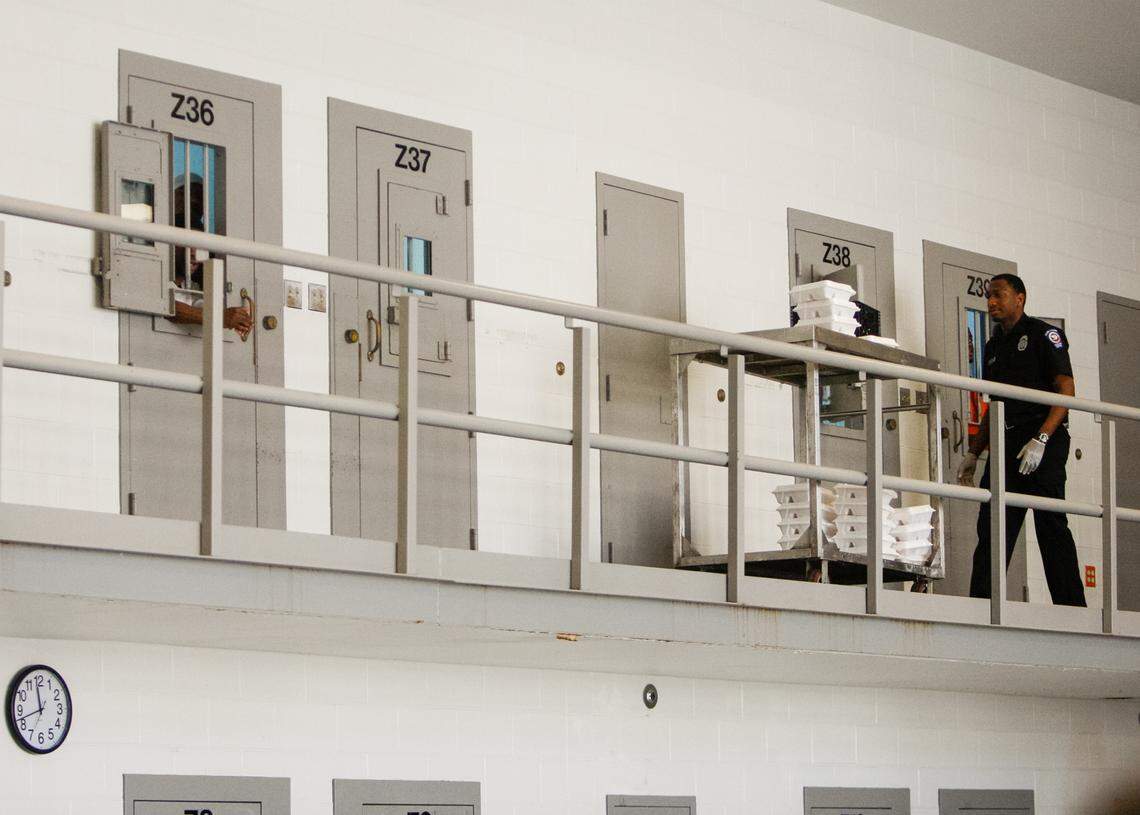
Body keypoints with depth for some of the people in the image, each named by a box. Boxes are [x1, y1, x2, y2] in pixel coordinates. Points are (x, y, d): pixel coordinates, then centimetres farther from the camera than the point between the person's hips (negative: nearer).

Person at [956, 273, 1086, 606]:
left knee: (1050, 524, -9)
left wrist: (1040, 440, -20)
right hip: (1006, 442, 7)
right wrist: (973, 454, 18)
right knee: (991, 528, 0)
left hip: (1044, 441, -7)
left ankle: (1071, 606, -7)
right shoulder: (994, 347, 23)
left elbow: (1066, 390, -9)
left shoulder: (1043, 334, 1)